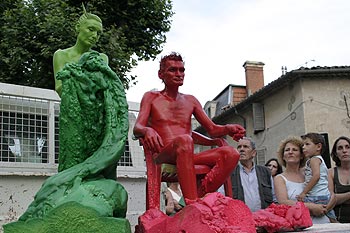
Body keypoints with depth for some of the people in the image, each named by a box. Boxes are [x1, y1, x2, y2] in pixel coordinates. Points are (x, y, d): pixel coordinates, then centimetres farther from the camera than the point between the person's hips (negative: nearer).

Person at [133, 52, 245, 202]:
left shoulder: (190, 101, 25)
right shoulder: (151, 97, 15)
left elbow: (212, 130, 20)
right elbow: (137, 128, 1)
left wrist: (228, 129, -5)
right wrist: (147, 131, -26)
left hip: (187, 157, 4)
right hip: (162, 157, -4)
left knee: (230, 153, -21)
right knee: (184, 140, -38)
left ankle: (199, 198, -34)